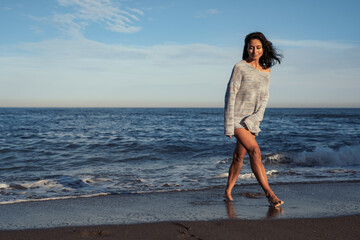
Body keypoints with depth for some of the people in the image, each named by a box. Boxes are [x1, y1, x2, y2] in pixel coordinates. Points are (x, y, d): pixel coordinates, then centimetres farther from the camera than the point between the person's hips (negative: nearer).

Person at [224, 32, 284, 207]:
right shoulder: (240, 67, -10)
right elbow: (230, 95, -12)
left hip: (252, 120, 6)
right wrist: (228, 125, -15)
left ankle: (228, 191, 25)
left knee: (239, 156, 10)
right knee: (255, 151, -18)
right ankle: (269, 193, -16)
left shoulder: (266, 70, 7)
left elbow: (264, 98, 5)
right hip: (236, 117, -5)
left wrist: (256, 117, -12)